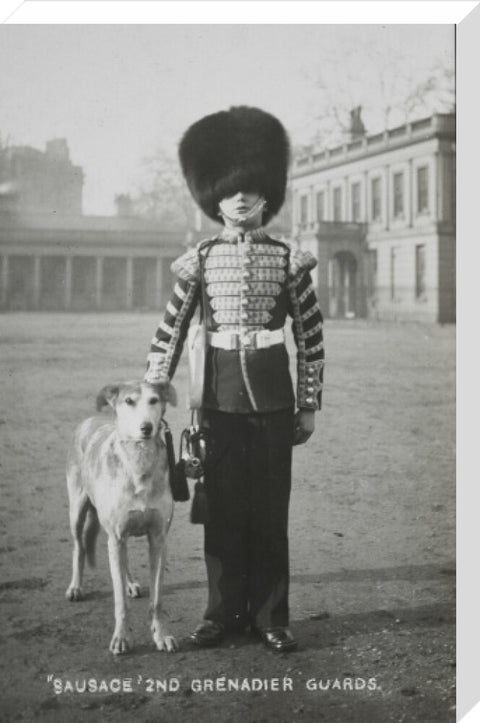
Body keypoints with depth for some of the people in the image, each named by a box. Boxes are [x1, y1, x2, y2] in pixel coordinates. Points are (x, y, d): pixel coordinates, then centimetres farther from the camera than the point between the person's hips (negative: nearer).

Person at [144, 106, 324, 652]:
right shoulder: (200, 260, 2)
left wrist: (309, 405, 2)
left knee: (271, 508, 5)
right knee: (222, 507, 6)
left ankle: (270, 616, 17)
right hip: (221, 396, 0)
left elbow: (311, 336, 4)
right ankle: (224, 612, 19)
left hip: (273, 396, 0)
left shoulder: (288, 259, 2)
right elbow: (170, 332, 4)